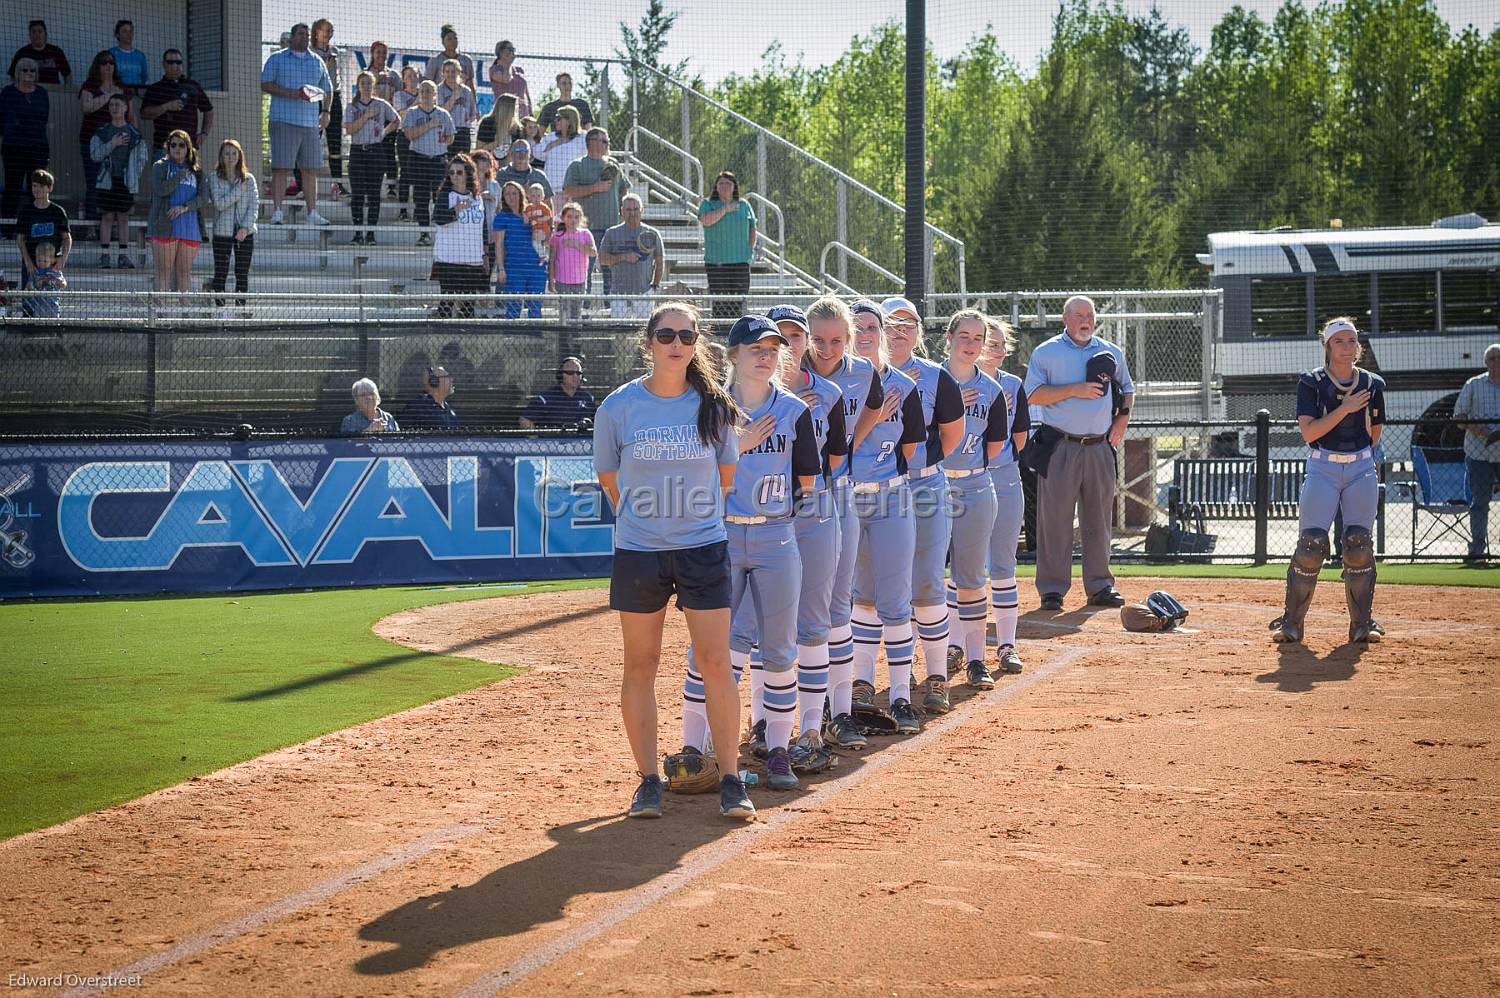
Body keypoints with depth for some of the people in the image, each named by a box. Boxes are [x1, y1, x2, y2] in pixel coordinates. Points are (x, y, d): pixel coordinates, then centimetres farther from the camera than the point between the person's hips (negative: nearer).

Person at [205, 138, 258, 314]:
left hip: (245, 232, 2)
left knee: (242, 273, 3)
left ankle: (240, 307, 7)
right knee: (221, 273, 0)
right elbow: (219, 204, -10)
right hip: (222, 232, -2)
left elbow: (254, 206, 1)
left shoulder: (248, 179, 7)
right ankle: (219, 307, 3)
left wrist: (245, 227, -11)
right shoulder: (214, 178, 2)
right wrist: (239, 190, -11)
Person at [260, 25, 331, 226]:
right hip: (283, 121, -4)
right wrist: (288, 93, -15)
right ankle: (276, 211, -7)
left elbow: (326, 89, 22)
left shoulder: (317, 62, 18)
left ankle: (312, 212, 9)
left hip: (311, 122, 4)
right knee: (281, 168, -8)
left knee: (311, 169, 5)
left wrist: (326, 111, 6)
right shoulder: (277, 59, 6)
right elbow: (265, 84, -2)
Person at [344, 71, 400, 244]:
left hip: (376, 150, -1)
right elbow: (349, 129, -8)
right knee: (357, 194, -3)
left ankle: (371, 232, 1)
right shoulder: (352, 106, 6)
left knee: (374, 194, -2)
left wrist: (385, 131, 5)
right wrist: (367, 116, -13)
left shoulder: (382, 105, 5)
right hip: (357, 150, 1)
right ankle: (358, 232, 1)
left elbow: (397, 121, 19)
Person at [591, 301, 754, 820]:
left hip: (704, 549, 0)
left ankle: (731, 781, 3)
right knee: (640, 665, 5)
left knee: (716, 663, -3)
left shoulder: (714, 406, -3)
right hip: (637, 552, 0)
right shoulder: (618, 407, -5)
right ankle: (648, 781, 13)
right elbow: (609, 478, 9)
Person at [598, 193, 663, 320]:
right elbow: (602, 259, 1)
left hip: (644, 291, 1)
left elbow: (660, 262, 11)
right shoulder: (612, 233, 6)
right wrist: (624, 257, -12)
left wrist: (656, 285, 2)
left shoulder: (652, 234, 7)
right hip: (619, 292, -1)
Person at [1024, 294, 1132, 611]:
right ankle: (1052, 589, -2)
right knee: (1055, 519, -5)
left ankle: (1100, 586, 12)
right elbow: (1033, 395, -7)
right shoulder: (1046, 353, 2)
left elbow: (1127, 389, 24)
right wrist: (1075, 389, -14)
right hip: (1059, 448, -4)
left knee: (1099, 519, 6)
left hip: (1100, 448, 4)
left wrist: (1122, 418, 6)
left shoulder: (1112, 353, 14)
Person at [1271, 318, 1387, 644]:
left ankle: (1362, 623, 7)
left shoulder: (1372, 384, 4)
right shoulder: (1312, 383, -4)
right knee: (1311, 545, -9)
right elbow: (1309, 431, -14)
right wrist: (1344, 409, -19)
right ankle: (1291, 623, 0)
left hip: (1362, 468, 2)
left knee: (1359, 546, -2)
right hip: (1322, 468, -2)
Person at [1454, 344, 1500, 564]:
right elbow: (1458, 415, 5)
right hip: (1479, 454, -1)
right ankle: (1477, 548, 6)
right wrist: (1476, 429, -14)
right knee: (1480, 502, 1)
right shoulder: (1474, 385, 6)